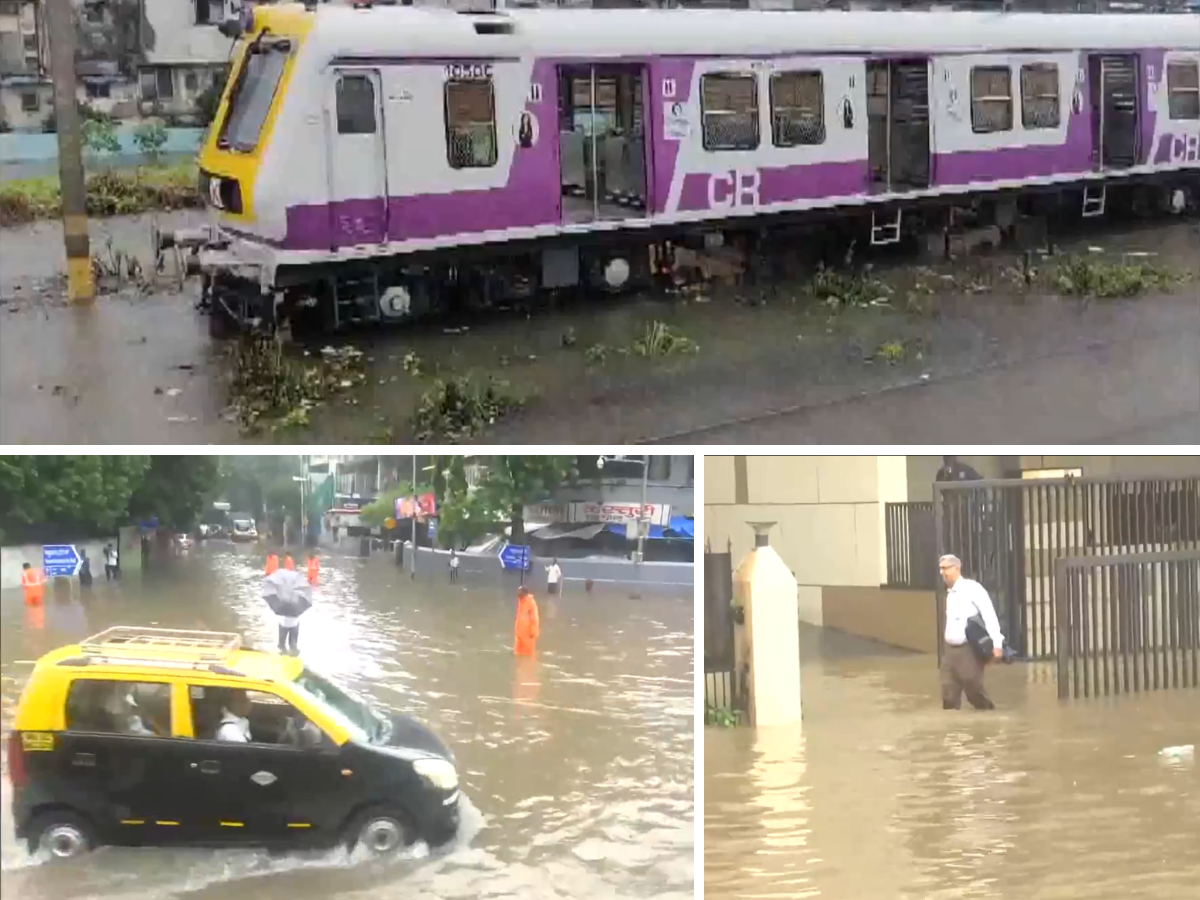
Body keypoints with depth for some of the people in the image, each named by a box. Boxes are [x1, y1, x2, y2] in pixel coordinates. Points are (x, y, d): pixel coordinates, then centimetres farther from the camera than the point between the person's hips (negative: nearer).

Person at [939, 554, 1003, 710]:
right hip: (950, 650, 7)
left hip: (968, 649, -7)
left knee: (974, 691, -4)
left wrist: (996, 644, -22)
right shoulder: (950, 593, 14)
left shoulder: (972, 588, -7)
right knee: (949, 695, 1)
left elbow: (989, 615, -14)